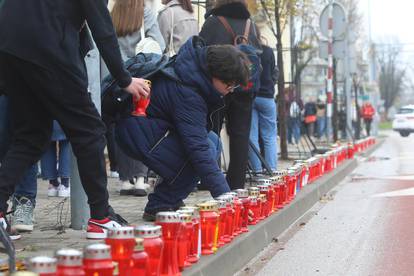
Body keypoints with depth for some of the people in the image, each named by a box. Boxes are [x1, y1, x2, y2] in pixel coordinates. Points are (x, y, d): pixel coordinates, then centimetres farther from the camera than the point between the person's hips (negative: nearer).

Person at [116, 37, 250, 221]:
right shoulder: (186, 92, -30)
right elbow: (198, 147, -34)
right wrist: (224, 194, -35)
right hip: (136, 129, -10)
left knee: (212, 140, 4)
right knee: (206, 148, -22)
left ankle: (170, 201, 9)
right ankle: (158, 206, -10)